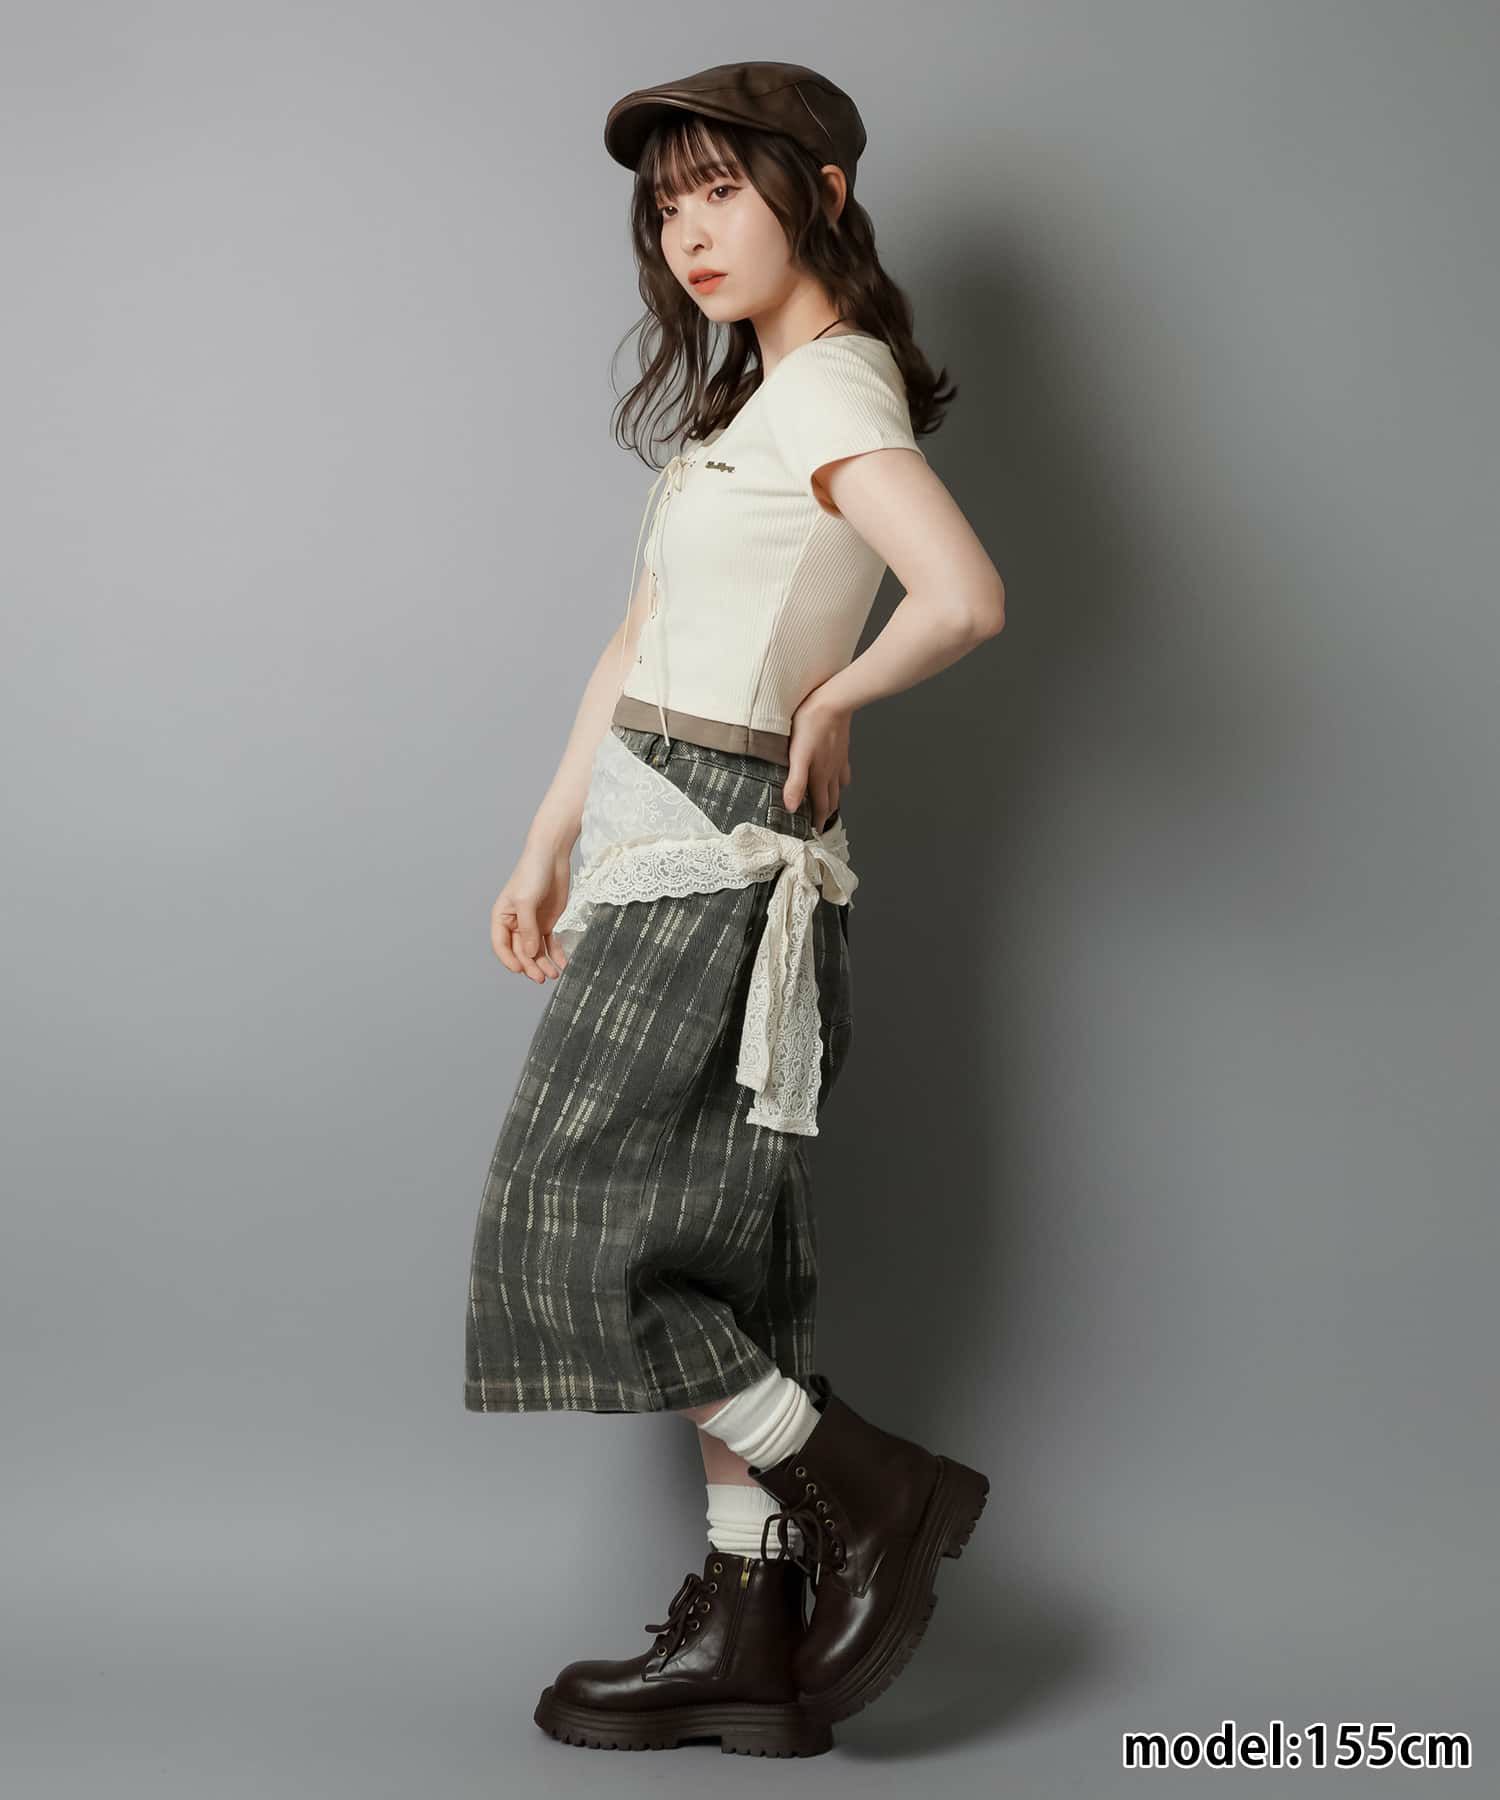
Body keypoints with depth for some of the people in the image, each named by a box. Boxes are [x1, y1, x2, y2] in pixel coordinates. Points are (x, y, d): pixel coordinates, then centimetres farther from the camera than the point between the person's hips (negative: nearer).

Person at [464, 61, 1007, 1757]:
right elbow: (641, 641, 18)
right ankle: (753, 1636, 18)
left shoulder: (833, 389, -12)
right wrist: (547, 847, 17)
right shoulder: (751, 397, 17)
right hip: (660, 844, 10)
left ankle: (872, 1494, 7)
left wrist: (831, 700, -12)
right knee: (708, 1235, 10)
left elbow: (964, 598, -30)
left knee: (572, 1219, -4)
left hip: (712, 852, -10)